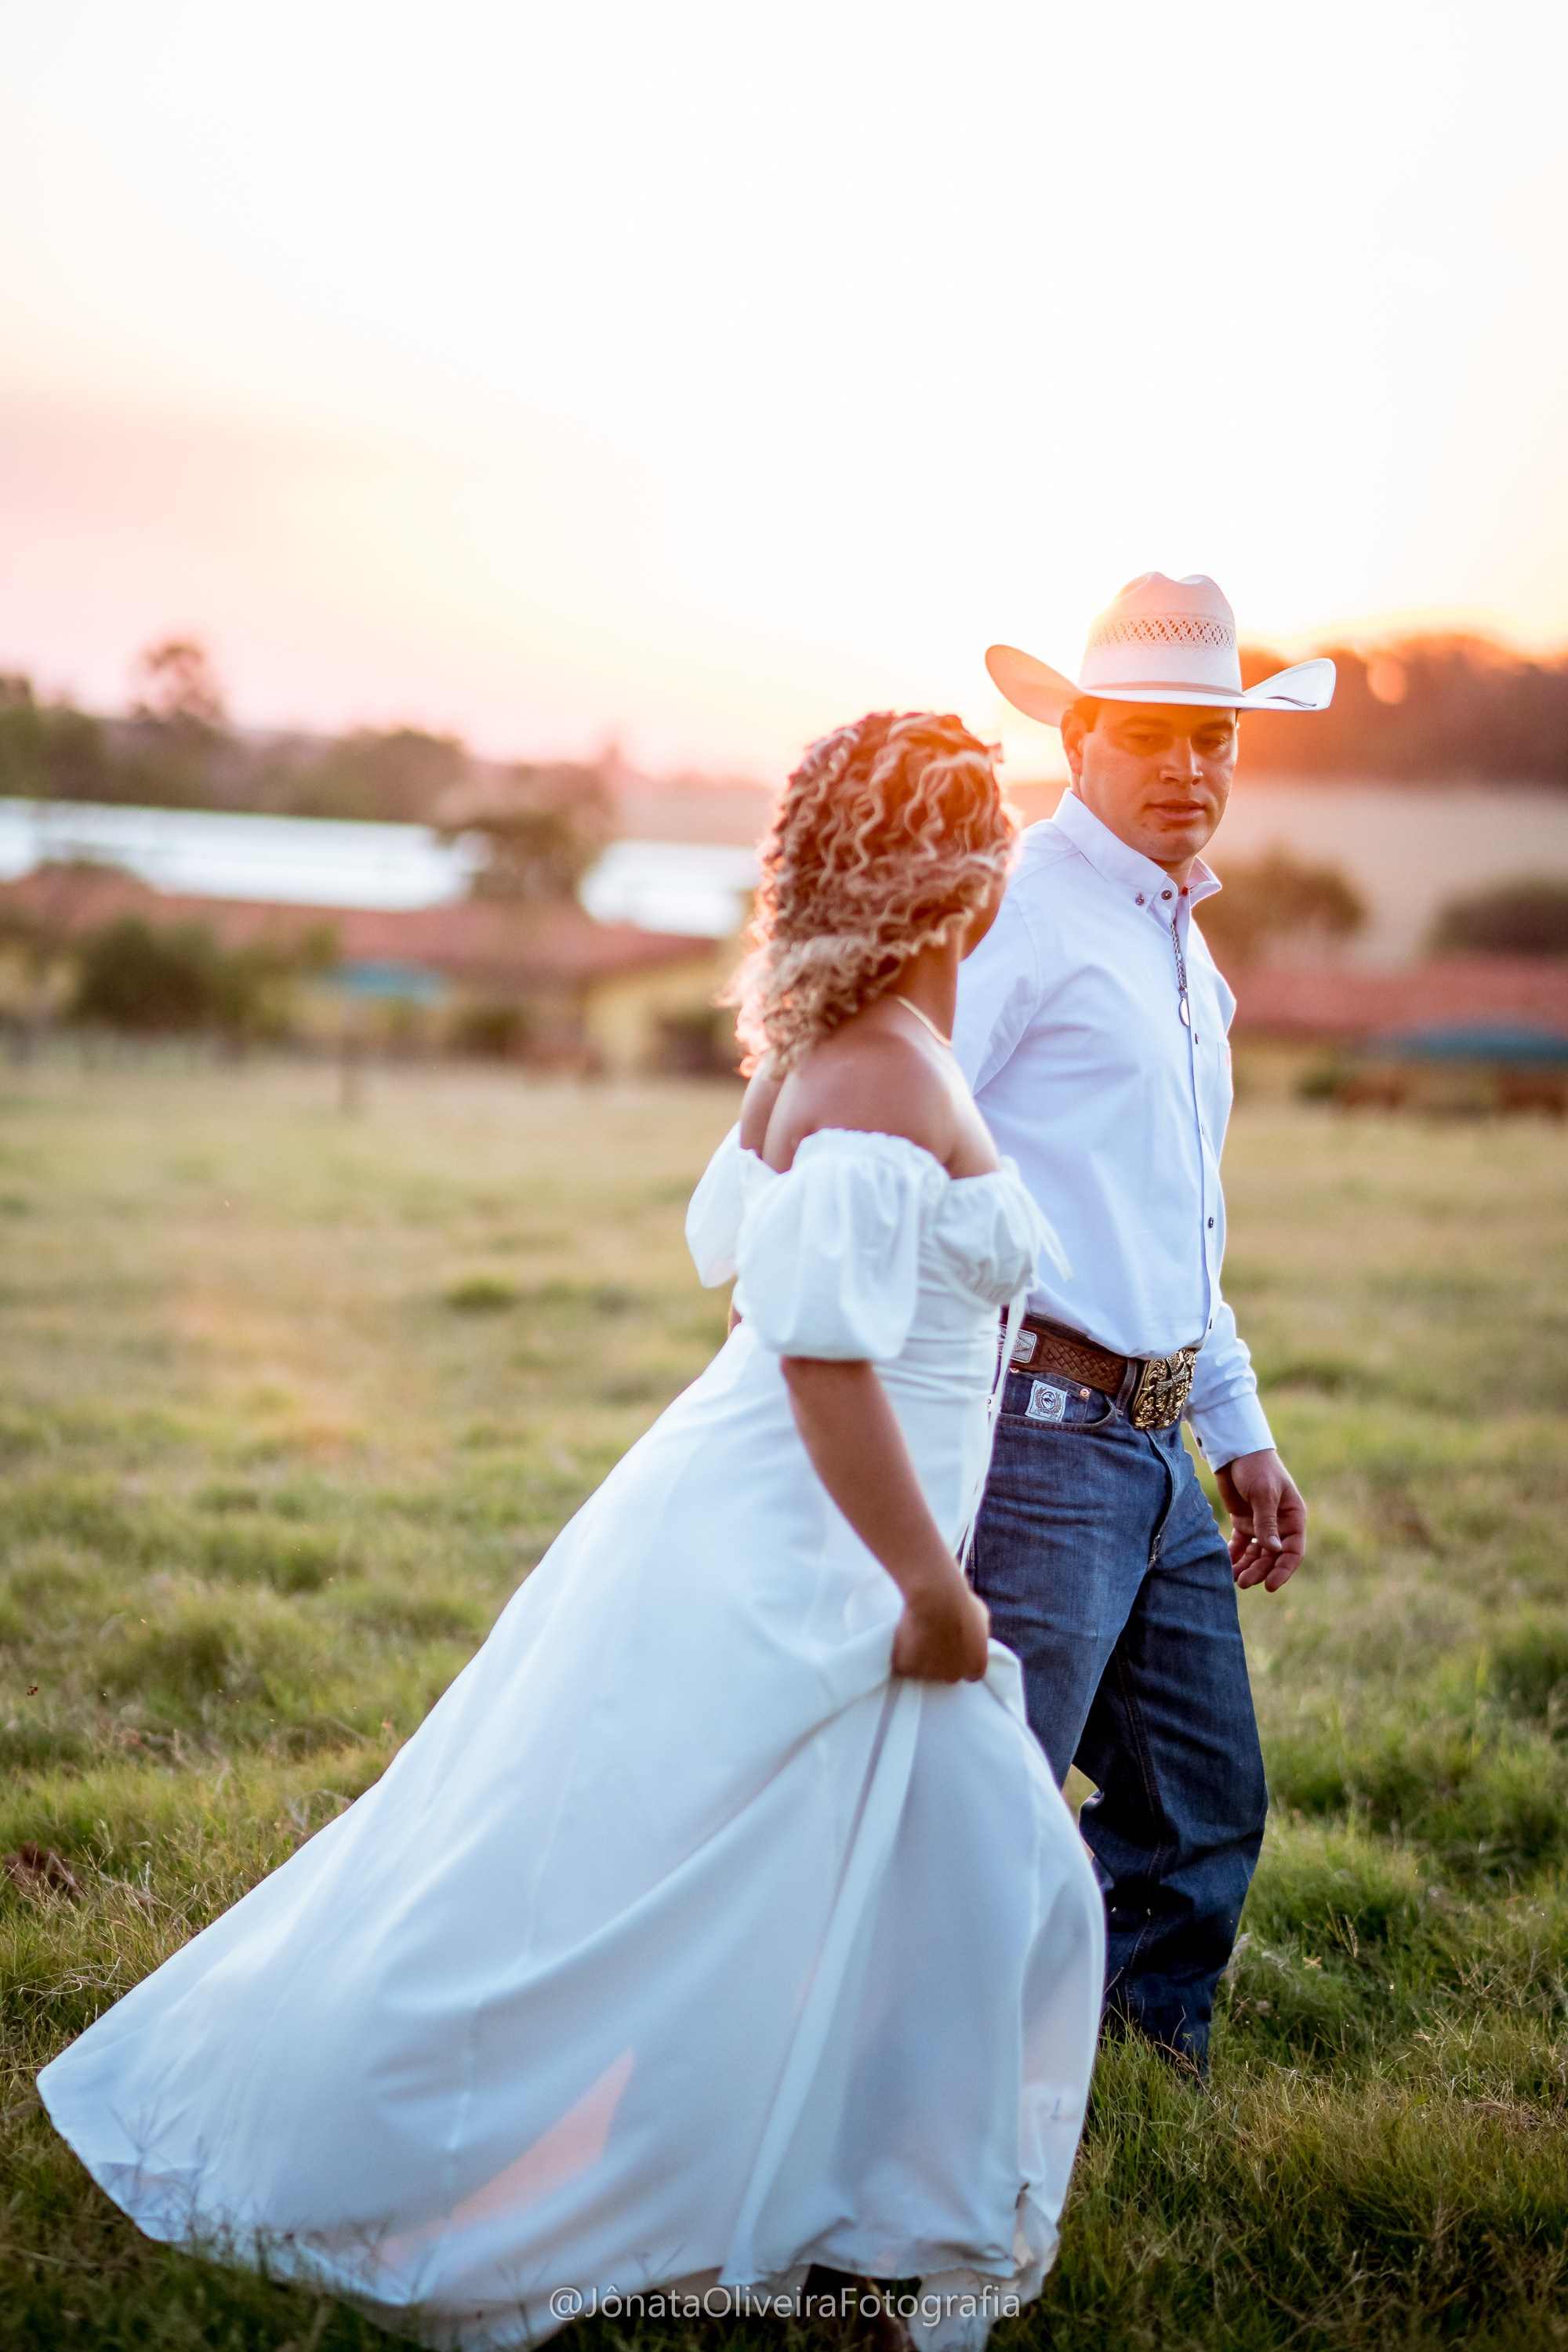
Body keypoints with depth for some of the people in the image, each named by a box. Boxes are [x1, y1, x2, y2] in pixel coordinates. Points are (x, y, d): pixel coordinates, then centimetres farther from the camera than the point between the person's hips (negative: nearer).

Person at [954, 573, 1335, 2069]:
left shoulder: (1181, 945, 19)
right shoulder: (1015, 912, -9)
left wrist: (1240, 1429, 24)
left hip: (1152, 1443, 9)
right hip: (1039, 1429, -9)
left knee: (1201, 1816, 17)